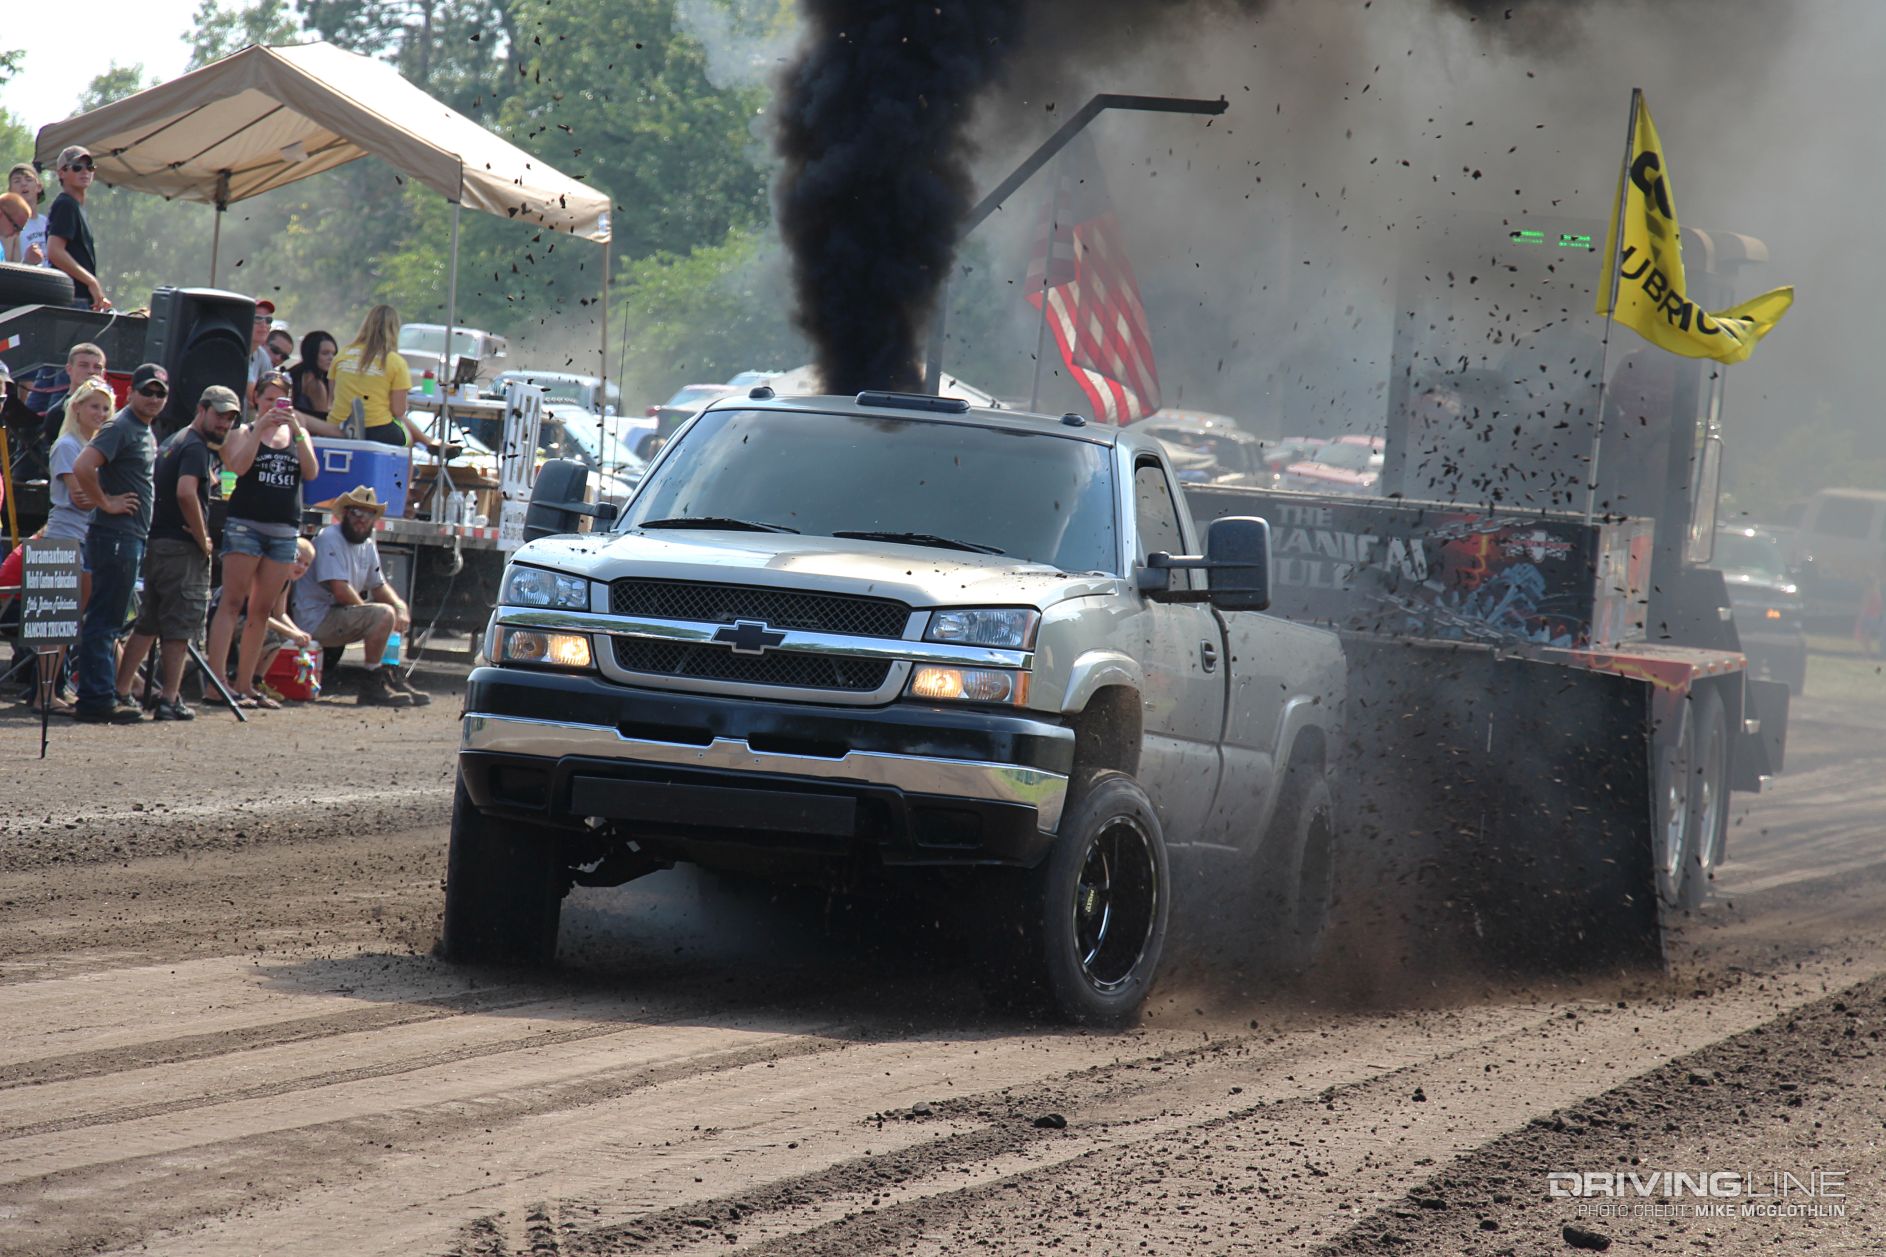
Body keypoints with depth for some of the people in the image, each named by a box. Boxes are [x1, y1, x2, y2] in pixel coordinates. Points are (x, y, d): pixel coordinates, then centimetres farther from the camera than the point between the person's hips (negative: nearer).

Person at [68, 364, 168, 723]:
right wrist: (106, 503, -18)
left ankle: (106, 693, 20)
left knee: (108, 622, 14)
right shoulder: (121, 427, -13)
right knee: (103, 620, -8)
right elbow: (82, 467, -27)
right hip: (114, 536, -10)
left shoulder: (145, 432, 17)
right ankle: (97, 700, -8)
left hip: (133, 538, 10)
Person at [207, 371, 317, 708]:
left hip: (284, 531, 4)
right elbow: (238, 466, -14)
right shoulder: (244, 432, 5)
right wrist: (260, 427, -17)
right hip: (245, 524, -4)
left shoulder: (298, 436, 15)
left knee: (262, 610, 6)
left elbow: (311, 472, -1)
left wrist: (298, 430, -11)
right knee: (232, 604, -10)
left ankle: (244, 684, 10)